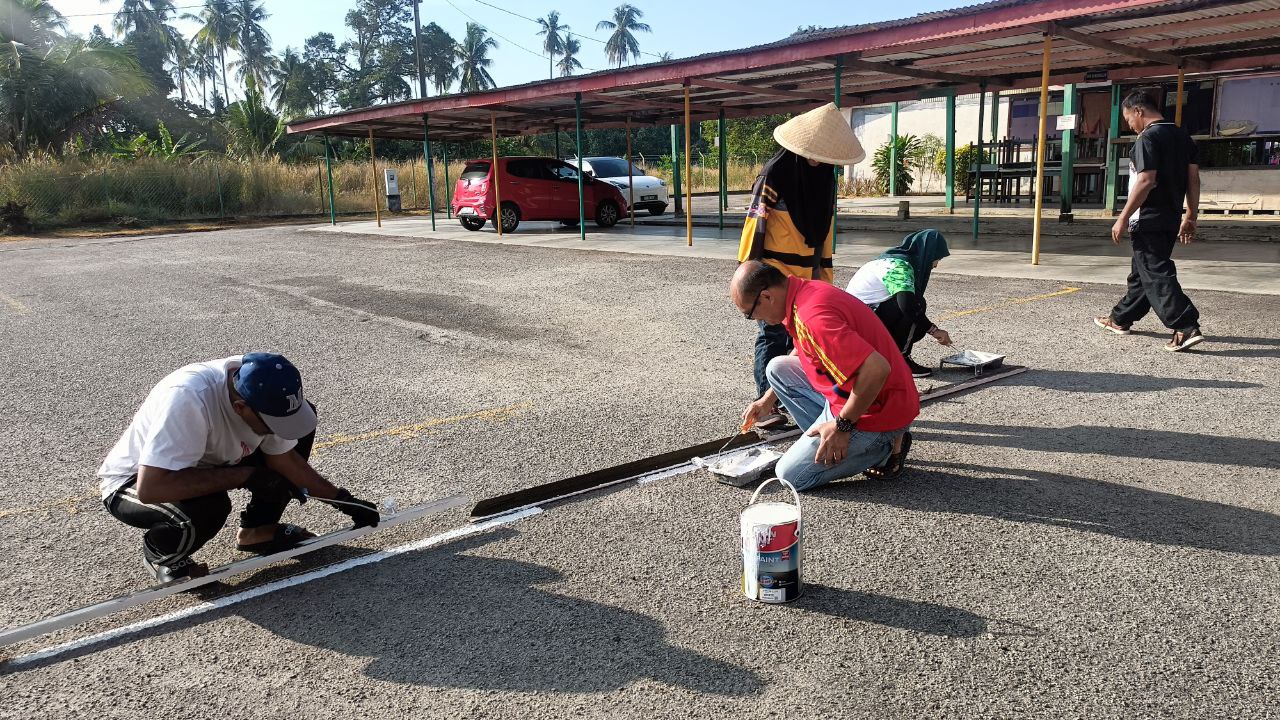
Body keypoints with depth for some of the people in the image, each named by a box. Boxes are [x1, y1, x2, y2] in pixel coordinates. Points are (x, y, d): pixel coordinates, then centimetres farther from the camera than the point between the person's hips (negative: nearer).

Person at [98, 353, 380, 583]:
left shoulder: (265, 389, -19)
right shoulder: (188, 398, -40)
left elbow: (282, 456, -3)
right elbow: (149, 489, -43)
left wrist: (342, 499, -5)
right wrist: (244, 475, -36)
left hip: (206, 462, 6)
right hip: (131, 483, -6)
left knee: (301, 428, -7)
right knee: (208, 507, -39)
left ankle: (258, 530, 7)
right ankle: (159, 553, -4)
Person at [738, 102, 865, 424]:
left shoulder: (823, 175, 9)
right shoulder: (774, 175, -13)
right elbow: (755, 224, -13)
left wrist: (824, 268, 17)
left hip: (806, 274, 7)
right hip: (775, 271, -6)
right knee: (773, 335, -2)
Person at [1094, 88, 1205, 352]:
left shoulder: (1148, 137, -14)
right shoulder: (1182, 136, 13)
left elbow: (1146, 181, -22)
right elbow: (1193, 179, 11)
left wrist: (1123, 218, -18)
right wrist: (1190, 217, 15)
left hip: (1148, 220, -9)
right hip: (1171, 219, 9)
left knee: (1157, 275, -8)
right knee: (1142, 272, 19)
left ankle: (1186, 328, -15)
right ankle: (1121, 318, 33)